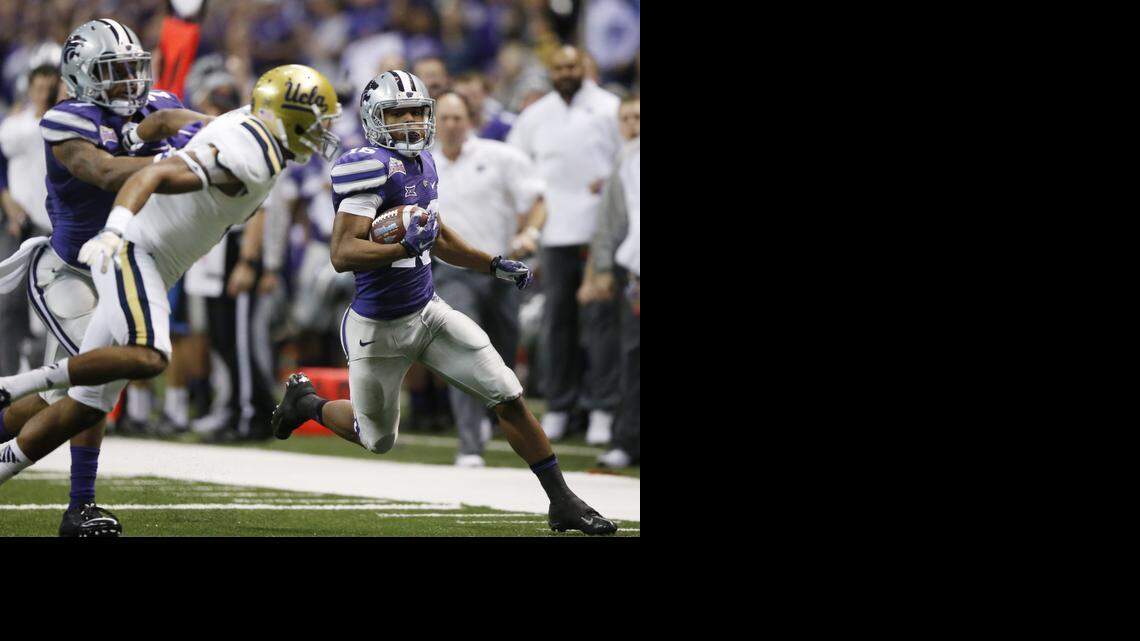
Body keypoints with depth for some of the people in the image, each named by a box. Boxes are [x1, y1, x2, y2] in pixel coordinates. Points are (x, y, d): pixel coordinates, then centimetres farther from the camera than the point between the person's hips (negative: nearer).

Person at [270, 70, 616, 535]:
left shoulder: (422, 165, 4)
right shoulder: (373, 167, -22)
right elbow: (342, 254, -30)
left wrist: (494, 265, 16)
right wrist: (405, 246, -41)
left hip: (429, 312, 7)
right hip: (380, 329, -7)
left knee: (509, 398, -4)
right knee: (378, 440, 13)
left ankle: (562, 502, 4)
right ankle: (305, 401, 43)